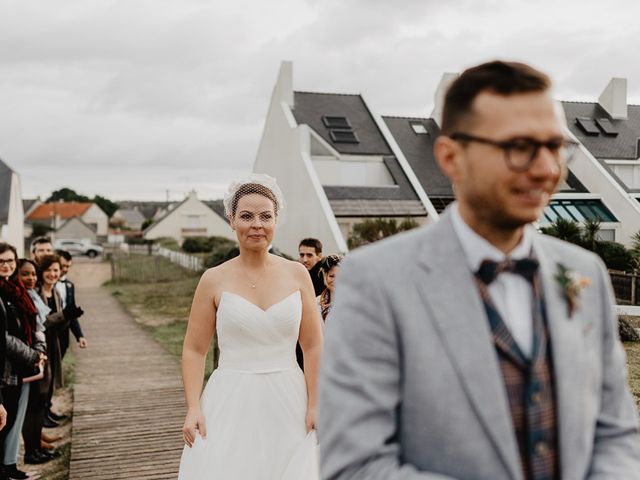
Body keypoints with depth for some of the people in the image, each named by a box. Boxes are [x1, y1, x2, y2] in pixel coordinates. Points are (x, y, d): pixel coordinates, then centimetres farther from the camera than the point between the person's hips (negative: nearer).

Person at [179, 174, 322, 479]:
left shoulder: (297, 275, 2)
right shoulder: (214, 280, -2)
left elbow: (313, 347, 2)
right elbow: (194, 350, 0)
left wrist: (314, 405, -3)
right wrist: (193, 408, -10)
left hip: (287, 403, 1)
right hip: (231, 404, -1)